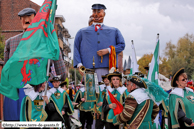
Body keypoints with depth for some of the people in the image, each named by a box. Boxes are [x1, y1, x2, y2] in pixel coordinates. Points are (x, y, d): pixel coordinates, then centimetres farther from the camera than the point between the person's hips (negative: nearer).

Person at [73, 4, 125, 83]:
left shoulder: (114, 31, 20)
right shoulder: (82, 32, 19)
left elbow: (121, 45, 13)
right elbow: (76, 49, 12)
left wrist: (108, 50, -4)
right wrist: (79, 64, -4)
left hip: (106, 69, 0)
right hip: (88, 69, 0)